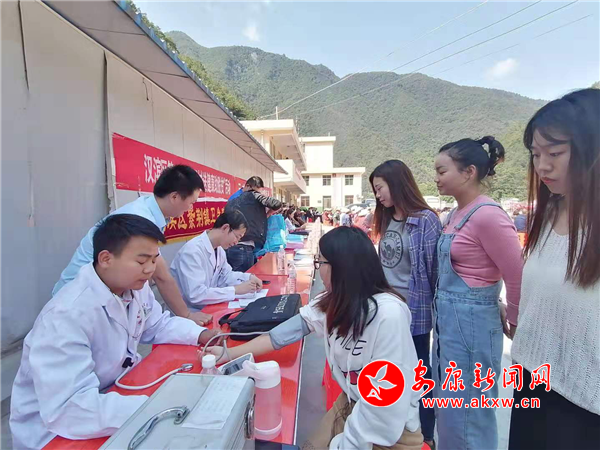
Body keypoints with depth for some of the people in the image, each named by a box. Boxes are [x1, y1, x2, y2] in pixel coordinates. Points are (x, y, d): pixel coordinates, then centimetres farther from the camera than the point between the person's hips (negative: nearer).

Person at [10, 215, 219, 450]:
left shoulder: (134, 287, -8)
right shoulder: (66, 315, -32)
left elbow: (158, 325, 6)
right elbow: (67, 409, -35)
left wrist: (204, 335, -10)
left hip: (112, 390, 7)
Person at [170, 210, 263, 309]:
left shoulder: (219, 248, 0)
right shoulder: (192, 251, -25)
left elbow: (226, 275, 12)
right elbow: (195, 295, -31)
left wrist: (249, 277, -6)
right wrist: (236, 290, -26)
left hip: (206, 308, 7)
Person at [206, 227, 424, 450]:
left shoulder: (389, 315, -31)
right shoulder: (331, 303, -8)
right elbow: (288, 330, -6)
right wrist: (228, 354, -5)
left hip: (391, 429, -5)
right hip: (352, 404, 5)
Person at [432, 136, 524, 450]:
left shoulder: (488, 215, -20)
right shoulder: (456, 214, 8)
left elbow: (518, 277, -16)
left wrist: (512, 323, -1)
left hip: (471, 323, -9)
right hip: (448, 321, 9)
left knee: (467, 418, 10)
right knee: (447, 411, 24)